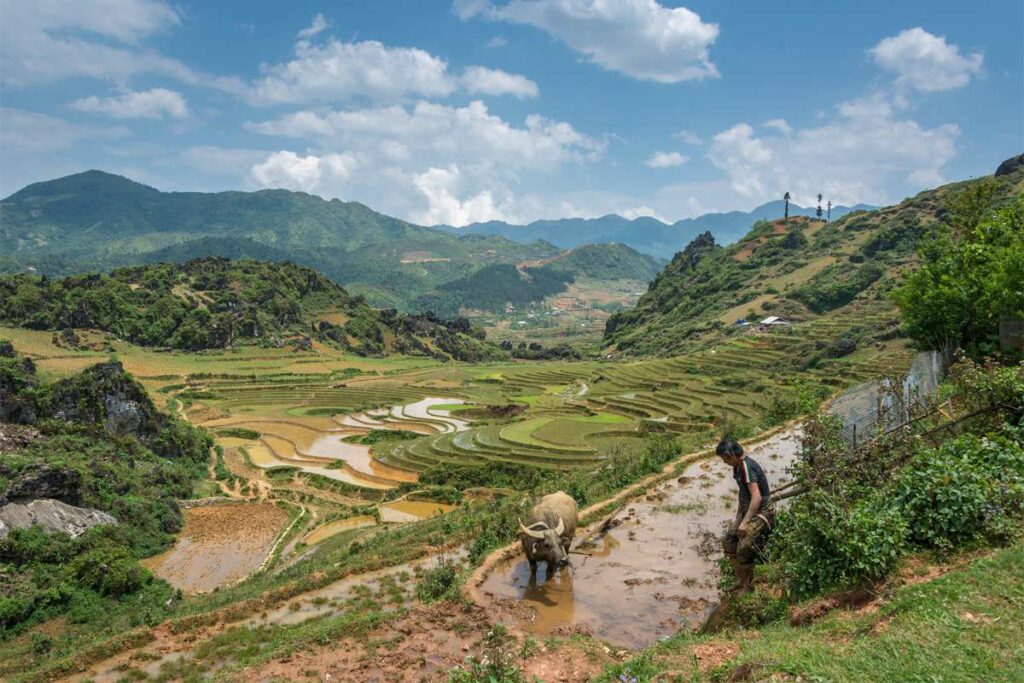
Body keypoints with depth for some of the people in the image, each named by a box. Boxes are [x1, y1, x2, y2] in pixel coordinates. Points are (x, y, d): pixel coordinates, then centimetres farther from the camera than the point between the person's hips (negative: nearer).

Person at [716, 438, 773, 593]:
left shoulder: (747, 467, -22)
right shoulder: (738, 467, 8)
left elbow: (757, 497, -27)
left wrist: (745, 522, -27)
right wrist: (737, 516, 21)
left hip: (760, 513, -10)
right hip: (747, 511, 10)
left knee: (744, 549, -12)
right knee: (728, 541, 8)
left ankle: (747, 587, 6)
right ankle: (740, 581, 20)